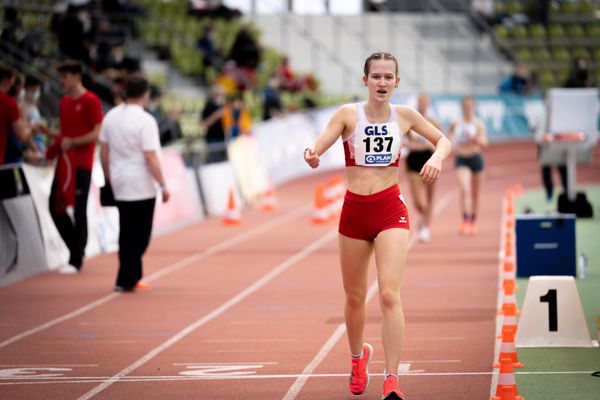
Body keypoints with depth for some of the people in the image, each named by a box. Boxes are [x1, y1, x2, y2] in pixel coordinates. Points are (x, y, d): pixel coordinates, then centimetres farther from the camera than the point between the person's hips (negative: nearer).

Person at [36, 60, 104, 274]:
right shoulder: (64, 102, 15)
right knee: (56, 207, 6)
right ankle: (77, 250, 19)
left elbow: (97, 133, -13)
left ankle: (76, 261, 1)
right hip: (64, 162, 8)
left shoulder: (90, 101, -9)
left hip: (81, 164, -8)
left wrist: (72, 142, -18)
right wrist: (46, 131, 5)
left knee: (78, 211, -5)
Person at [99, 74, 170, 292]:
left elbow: (104, 152, 8)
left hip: (119, 184, 6)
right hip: (141, 186, -6)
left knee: (127, 233, 15)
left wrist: (109, 179, 18)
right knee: (139, 235, 2)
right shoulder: (145, 121, -15)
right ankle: (126, 280, 0)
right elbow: (151, 157, -17)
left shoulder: (111, 116, 4)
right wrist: (163, 186, -11)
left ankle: (132, 277, 18)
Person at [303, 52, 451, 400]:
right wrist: (312, 155, -35)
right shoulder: (349, 114, -3)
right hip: (354, 210, 1)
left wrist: (437, 158, -10)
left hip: (390, 210, -1)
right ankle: (359, 356, 43)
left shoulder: (404, 115, 1)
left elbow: (444, 140, 12)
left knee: (390, 295, -16)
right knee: (354, 297, 14)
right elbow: (318, 146, -11)